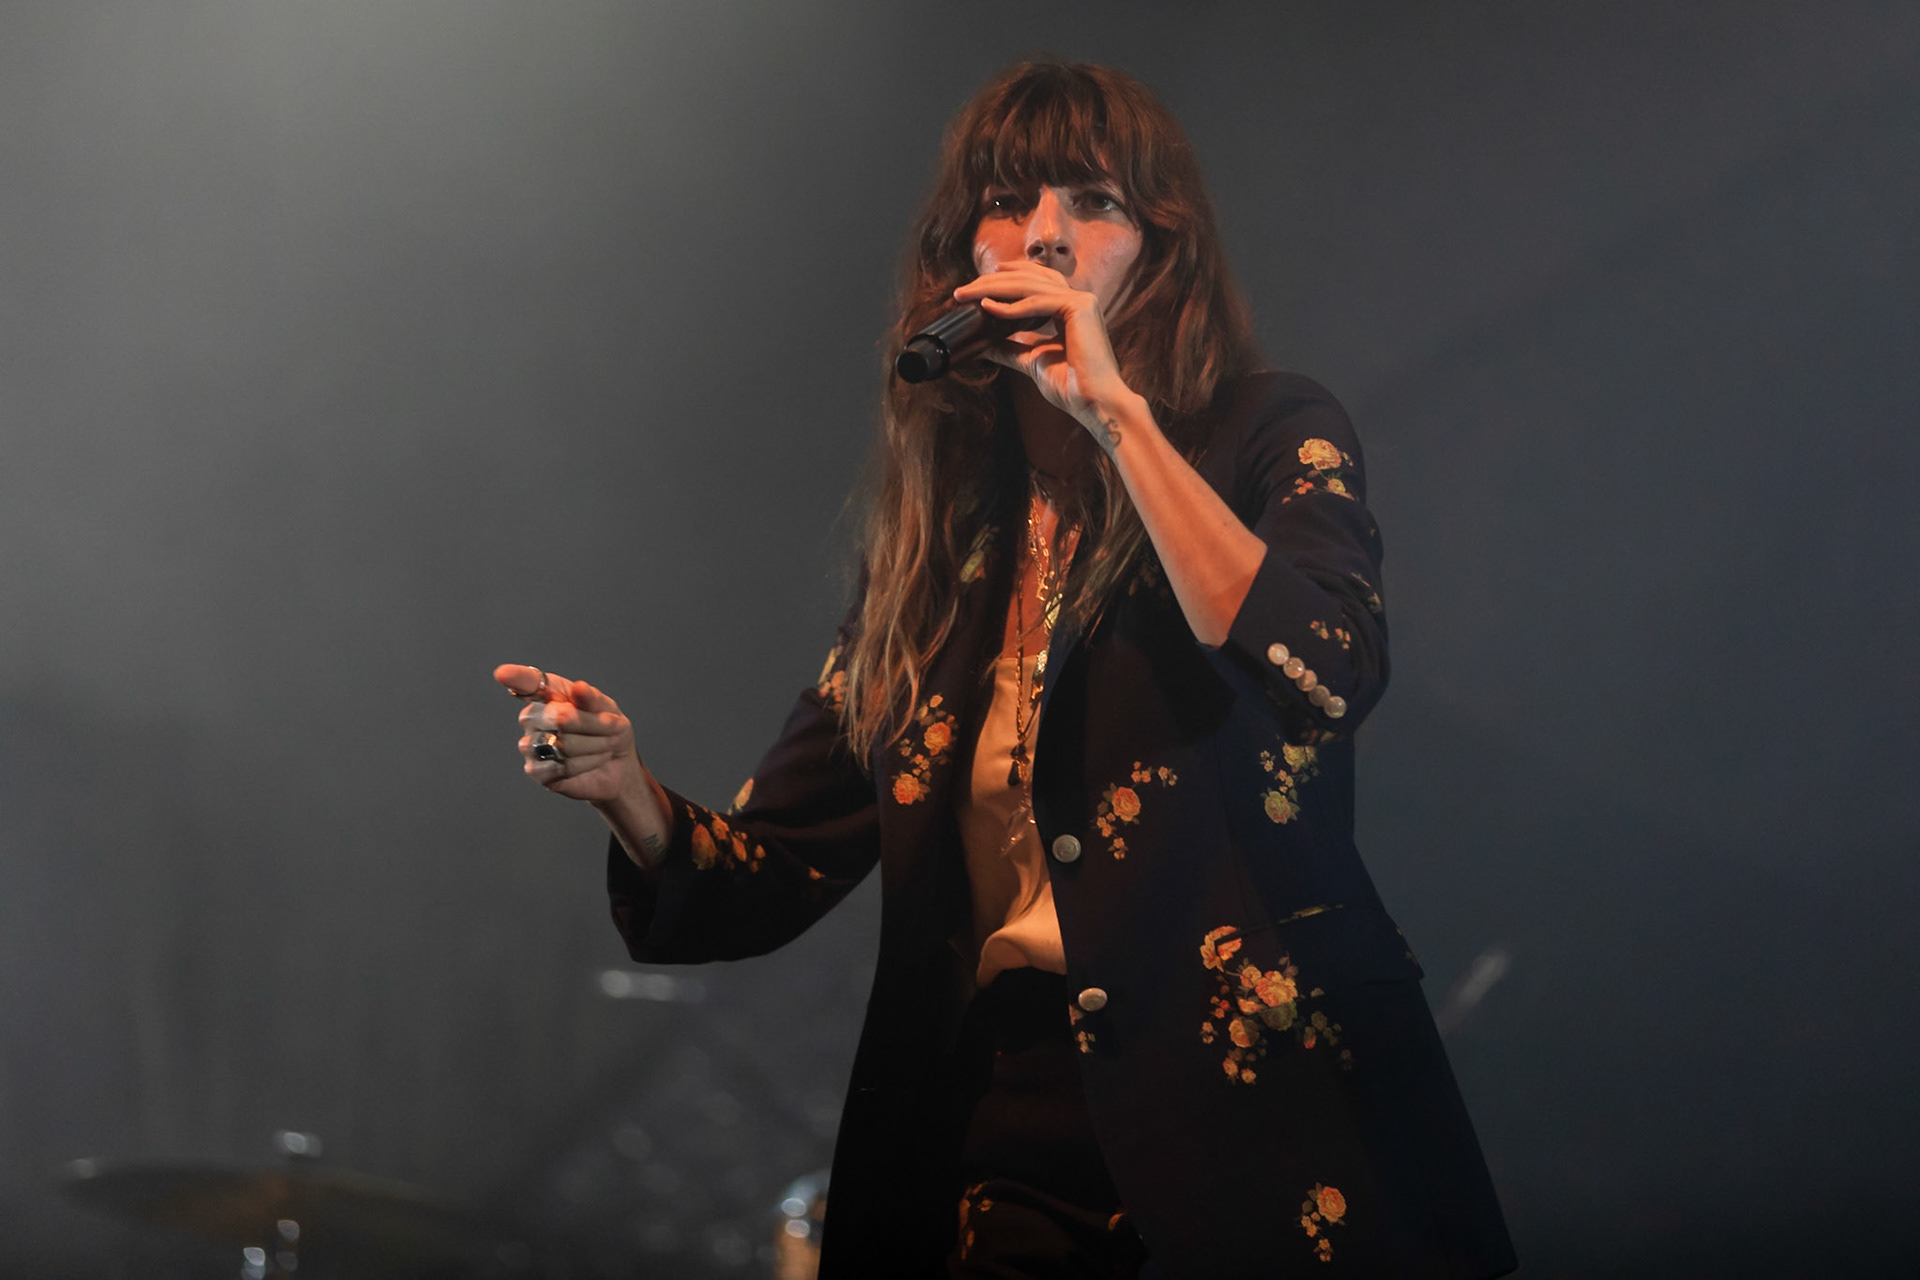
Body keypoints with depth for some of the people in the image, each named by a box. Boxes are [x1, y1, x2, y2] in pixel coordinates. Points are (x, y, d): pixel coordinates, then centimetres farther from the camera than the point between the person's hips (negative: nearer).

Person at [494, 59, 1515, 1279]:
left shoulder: (1270, 435, 3)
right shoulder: (936, 538, 13)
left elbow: (1328, 678, -19)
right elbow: (771, 877, 12)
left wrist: (1115, 414, -15)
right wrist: (631, 794, -10)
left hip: (1254, 1118, -4)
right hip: (1001, 1134, 4)